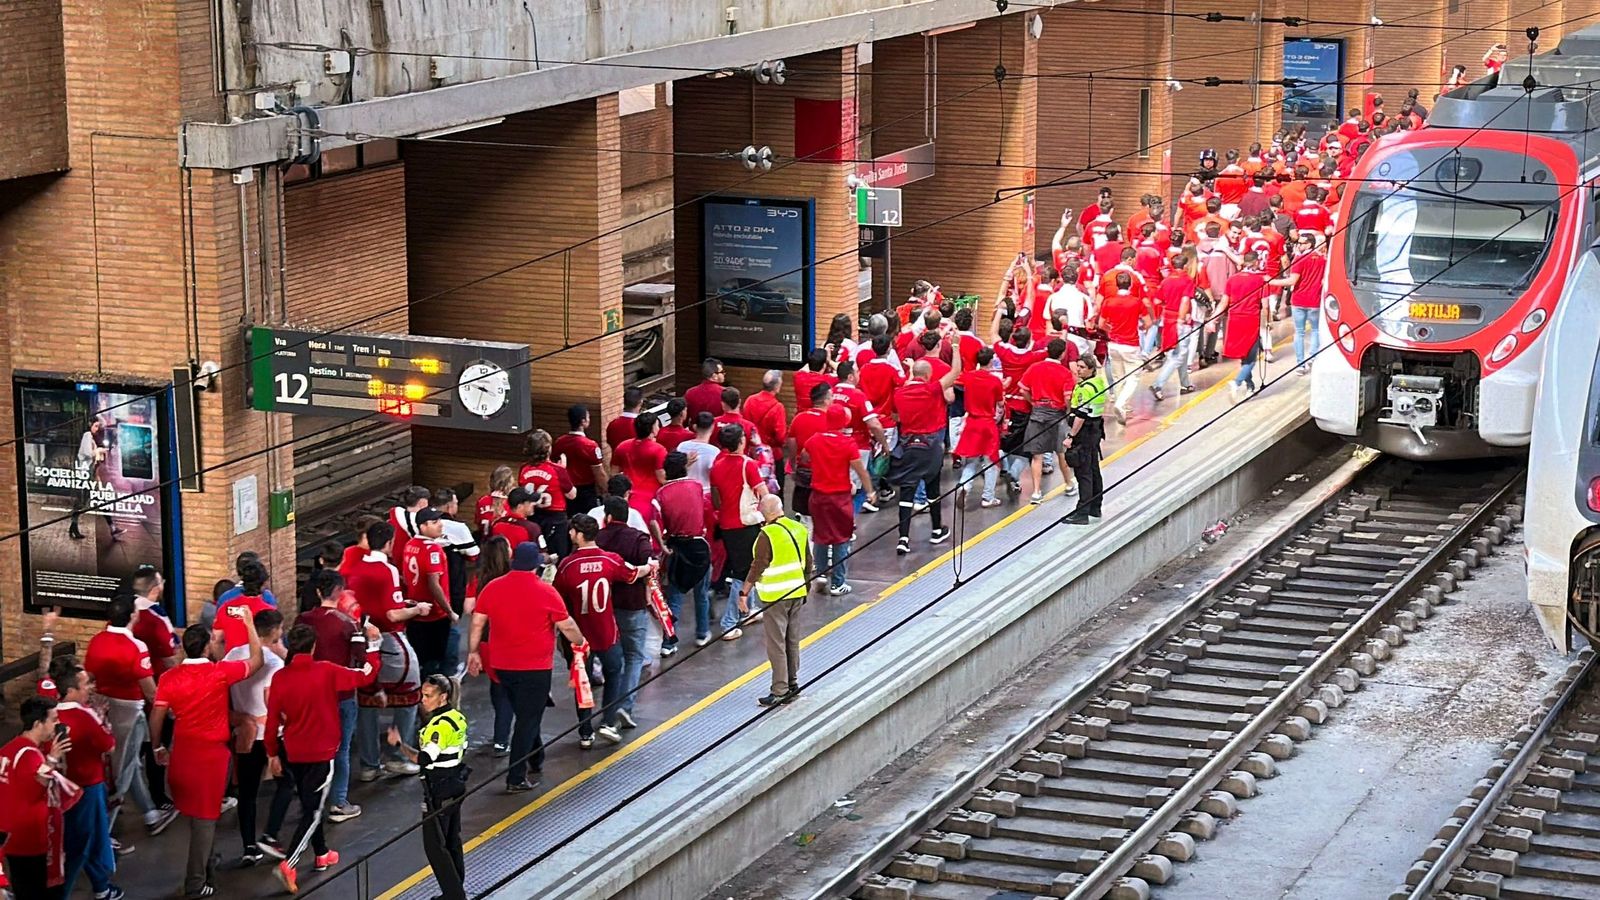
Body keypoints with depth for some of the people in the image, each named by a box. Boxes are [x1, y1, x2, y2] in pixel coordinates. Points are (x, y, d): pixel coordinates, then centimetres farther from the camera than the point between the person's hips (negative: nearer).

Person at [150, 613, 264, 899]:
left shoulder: (170, 678, -5)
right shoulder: (220, 673, -13)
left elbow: (157, 717, -3)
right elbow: (256, 660, -1)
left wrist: (158, 747, 13)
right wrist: (248, 623, 7)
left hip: (182, 752, 4)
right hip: (212, 753, -4)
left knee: (192, 812, 20)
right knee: (205, 816, 3)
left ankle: (202, 868, 34)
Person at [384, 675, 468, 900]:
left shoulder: (440, 725, -22)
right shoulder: (457, 717, 7)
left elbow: (424, 759, -26)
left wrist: (399, 745, -17)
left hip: (438, 790, -10)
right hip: (456, 784, 10)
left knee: (434, 845, -4)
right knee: (452, 840, 17)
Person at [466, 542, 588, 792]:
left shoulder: (492, 588, -1)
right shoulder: (545, 592, -11)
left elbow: (477, 623, 4)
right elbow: (566, 626, -4)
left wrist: (473, 652, 15)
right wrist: (581, 642, 14)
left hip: (503, 666, 5)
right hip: (535, 668, -5)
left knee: (525, 714, 23)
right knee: (528, 720, 2)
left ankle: (536, 761, 36)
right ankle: (516, 778, -1)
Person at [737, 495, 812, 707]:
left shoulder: (768, 534, -17)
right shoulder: (800, 529, 4)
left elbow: (758, 567, -18)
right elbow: (808, 563, 12)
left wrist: (744, 593, -12)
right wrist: (805, 587, 24)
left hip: (775, 597, -7)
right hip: (797, 593, 7)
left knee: (776, 644, -2)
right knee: (792, 641, 16)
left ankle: (780, 691, 0)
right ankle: (792, 683, 24)